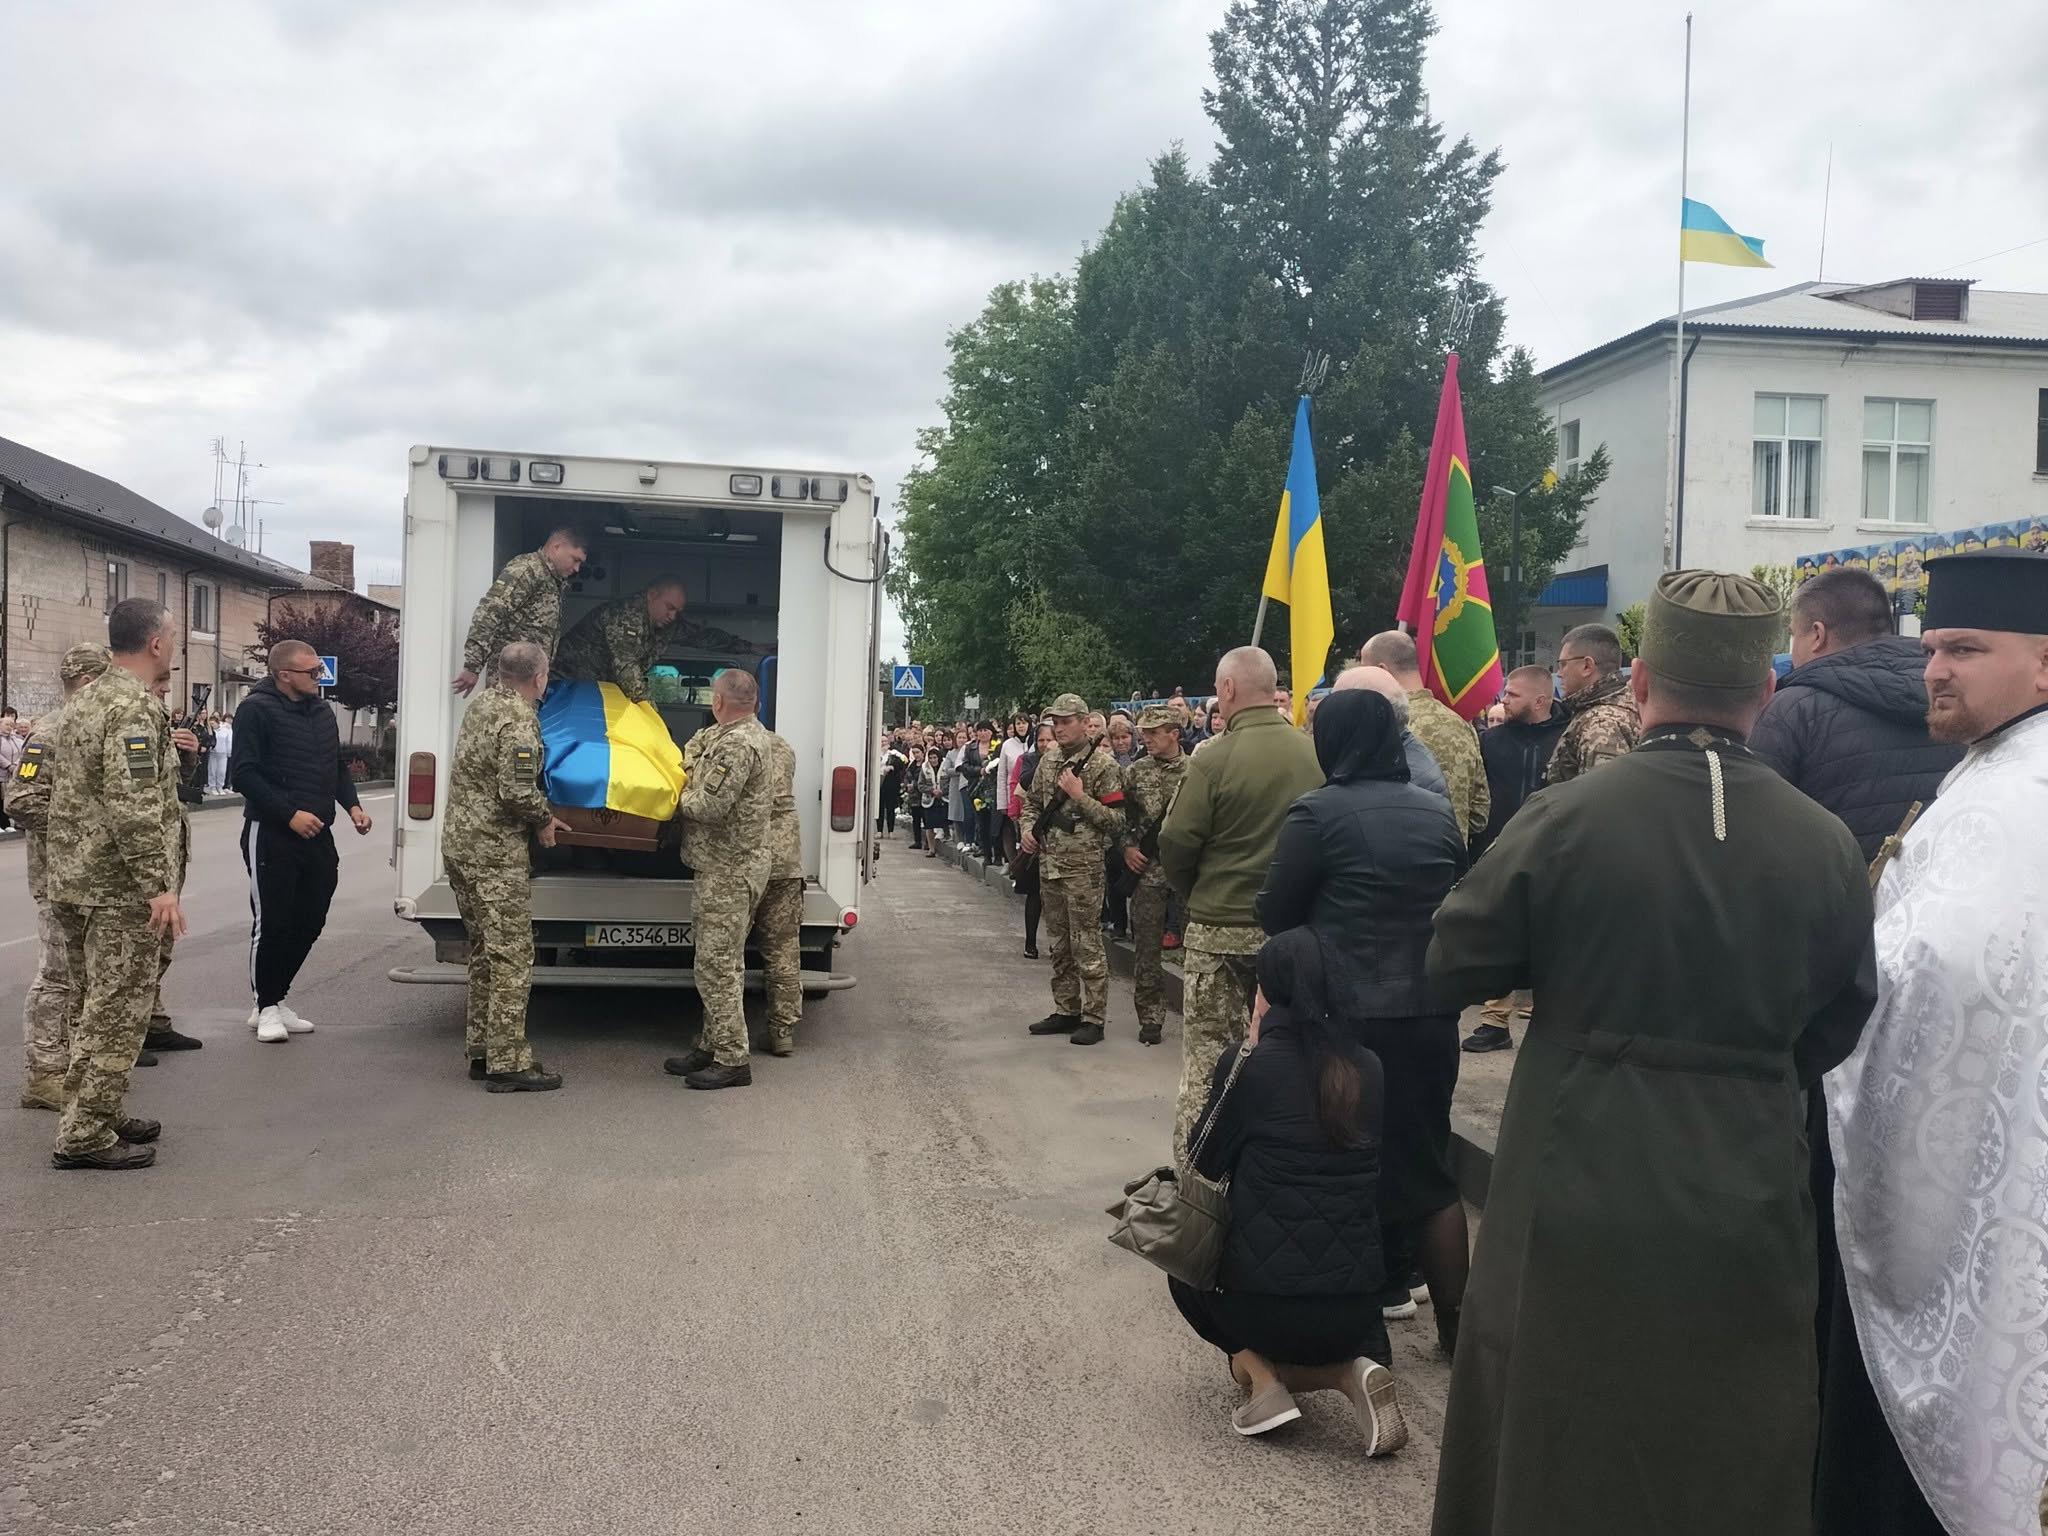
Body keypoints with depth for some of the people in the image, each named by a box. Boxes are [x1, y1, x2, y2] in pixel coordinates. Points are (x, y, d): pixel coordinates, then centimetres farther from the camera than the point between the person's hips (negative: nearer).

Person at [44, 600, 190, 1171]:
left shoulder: (84, 699, 14)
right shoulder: (134, 706, -17)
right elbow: (133, 806, -24)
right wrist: (159, 884, -23)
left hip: (71, 878, 10)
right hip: (119, 887, -10)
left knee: (91, 1006, 17)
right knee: (116, 1011, -3)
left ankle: (95, 1113, 27)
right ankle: (85, 1135, 1)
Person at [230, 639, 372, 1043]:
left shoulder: (321, 710, 14)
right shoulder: (256, 710, -9)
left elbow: (337, 764, 22)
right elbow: (244, 773, -15)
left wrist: (352, 804, 6)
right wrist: (290, 814, -20)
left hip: (317, 834, 7)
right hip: (271, 833, -7)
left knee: (309, 922, 10)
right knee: (272, 922, 0)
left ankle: (276, 999, 24)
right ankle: (267, 1006, 13)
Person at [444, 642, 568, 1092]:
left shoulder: (481, 702, 12)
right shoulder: (518, 719, -17)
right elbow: (516, 791, -24)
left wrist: (539, 813, 27)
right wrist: (543, 820, -5)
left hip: (460, 840, 10)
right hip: (495, 851, -9)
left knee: (484, 952, 16)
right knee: (510, 955, -5)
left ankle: (482, 1051, 22)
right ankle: (508, 1063, -4)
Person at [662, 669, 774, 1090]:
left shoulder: (737, 744, -20)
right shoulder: (742, 733, 14)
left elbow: (709, 807, -23)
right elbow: (697, 748, 32)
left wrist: (683, 798, -5)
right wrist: (691, 782, 15)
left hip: (728, 871, -11)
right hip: (732, 869, 11)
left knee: (717, 965, -6)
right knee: (722, 963, 17)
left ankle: (732, 1060, -2)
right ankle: (714, 1046, 26)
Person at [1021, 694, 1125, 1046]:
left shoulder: (1103, 764, -8)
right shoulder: (1048, 762, 12)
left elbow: (1115, 820, -12)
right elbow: (1032, 802, 23)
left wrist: (1079, 796, -17)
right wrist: (1028, 828, 4)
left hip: (1083, 867, -7)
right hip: (1049, 864, 7)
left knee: (1087, 944, -3)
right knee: (1060, 944, 14)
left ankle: (1093, 1018, 4)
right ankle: (1066, 1011, 23)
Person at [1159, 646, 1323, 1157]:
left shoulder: (1214, 757, -15)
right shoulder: (1315, 754, -4)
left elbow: (1176, 843, -13)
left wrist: (1194, 896, 6)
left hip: (1220, 928, -4)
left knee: (1208, 1056, 6)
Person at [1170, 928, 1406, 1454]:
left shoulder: (1249, 1063, -10)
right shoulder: (1367, 1070, 2)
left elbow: (1206, 1162, 3)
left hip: (1264, 1301, -3)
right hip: (1354, 1307, 3)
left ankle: (1260, 1374, 7)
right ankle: (1349, 1373, 4)